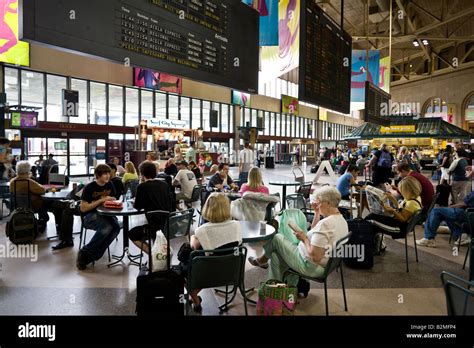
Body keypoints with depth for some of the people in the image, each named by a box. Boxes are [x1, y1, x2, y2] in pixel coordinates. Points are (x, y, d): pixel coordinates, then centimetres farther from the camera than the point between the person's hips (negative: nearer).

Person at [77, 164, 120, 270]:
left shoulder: (110, 185, 8)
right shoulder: (90, 188, -9)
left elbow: (113, 200, 20)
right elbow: (83, 208, -12)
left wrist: (113, 201, -5)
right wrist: (101, 200, -17)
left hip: (105, 214, 5)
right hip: (89, 216, -5)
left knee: (116, 227, -29)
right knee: (107, 227, -36)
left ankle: (91, 256, -19)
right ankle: (84, 252, -16)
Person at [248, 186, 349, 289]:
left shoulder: (325, 224, -30)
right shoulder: (341, 220, 2)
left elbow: (315, 257, -32)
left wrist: (304, 238, -18)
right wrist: (317, 213, 5)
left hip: (311, 267, -10)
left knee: (276, 238, 5)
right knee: (276, 255, 21)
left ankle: (263, 259, 35)